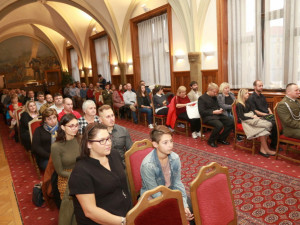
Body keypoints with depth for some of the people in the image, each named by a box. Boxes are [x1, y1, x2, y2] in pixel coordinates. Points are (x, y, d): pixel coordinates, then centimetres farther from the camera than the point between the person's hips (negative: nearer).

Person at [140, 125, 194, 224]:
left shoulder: (175, 158, -12)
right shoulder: (147, 165, -27)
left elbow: (178, 183, -5)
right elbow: (155, 194, -21)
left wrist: (184, 205, -16)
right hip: (153, 199, -4)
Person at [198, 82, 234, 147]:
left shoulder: (214, 97, 17)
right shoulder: (202, 98, -6)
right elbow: (202, 112, -14)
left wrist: (220, 109, 4)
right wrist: (214, 112, -17)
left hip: (217, 115, 8)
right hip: (208, 117, -8)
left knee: (231, 122, -11)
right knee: (219, 125, -33)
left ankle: (221, 138, 3)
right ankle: (211, 141, -9)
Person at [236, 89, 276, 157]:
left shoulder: (247, 102, 19)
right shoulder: (239, 105, -4)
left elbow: (252, 111, 19)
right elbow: (242, 117, -11)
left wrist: (255, 116, -2)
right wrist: (252, 117, -14)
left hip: (253, 118, 7)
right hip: (246, 121, -7)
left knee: (268, 124, -22)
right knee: (266, 125, -27)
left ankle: (262, 149, -26)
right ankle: (266, 150, -22)